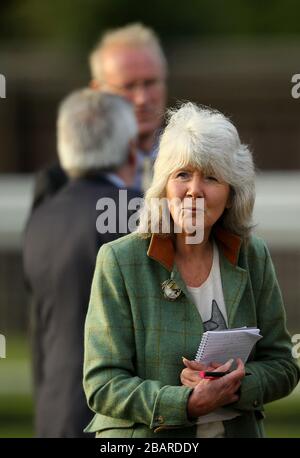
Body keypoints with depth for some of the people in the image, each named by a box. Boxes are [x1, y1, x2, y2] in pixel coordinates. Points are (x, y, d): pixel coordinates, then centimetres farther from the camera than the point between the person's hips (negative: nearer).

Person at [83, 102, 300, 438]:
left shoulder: (253, 256, -2)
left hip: (239, 429, 3)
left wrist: (234, 385, -18)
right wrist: (188, 403, -28)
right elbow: (102, 384, -15)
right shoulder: (119, 260, -12)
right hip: (142, 436, -3)